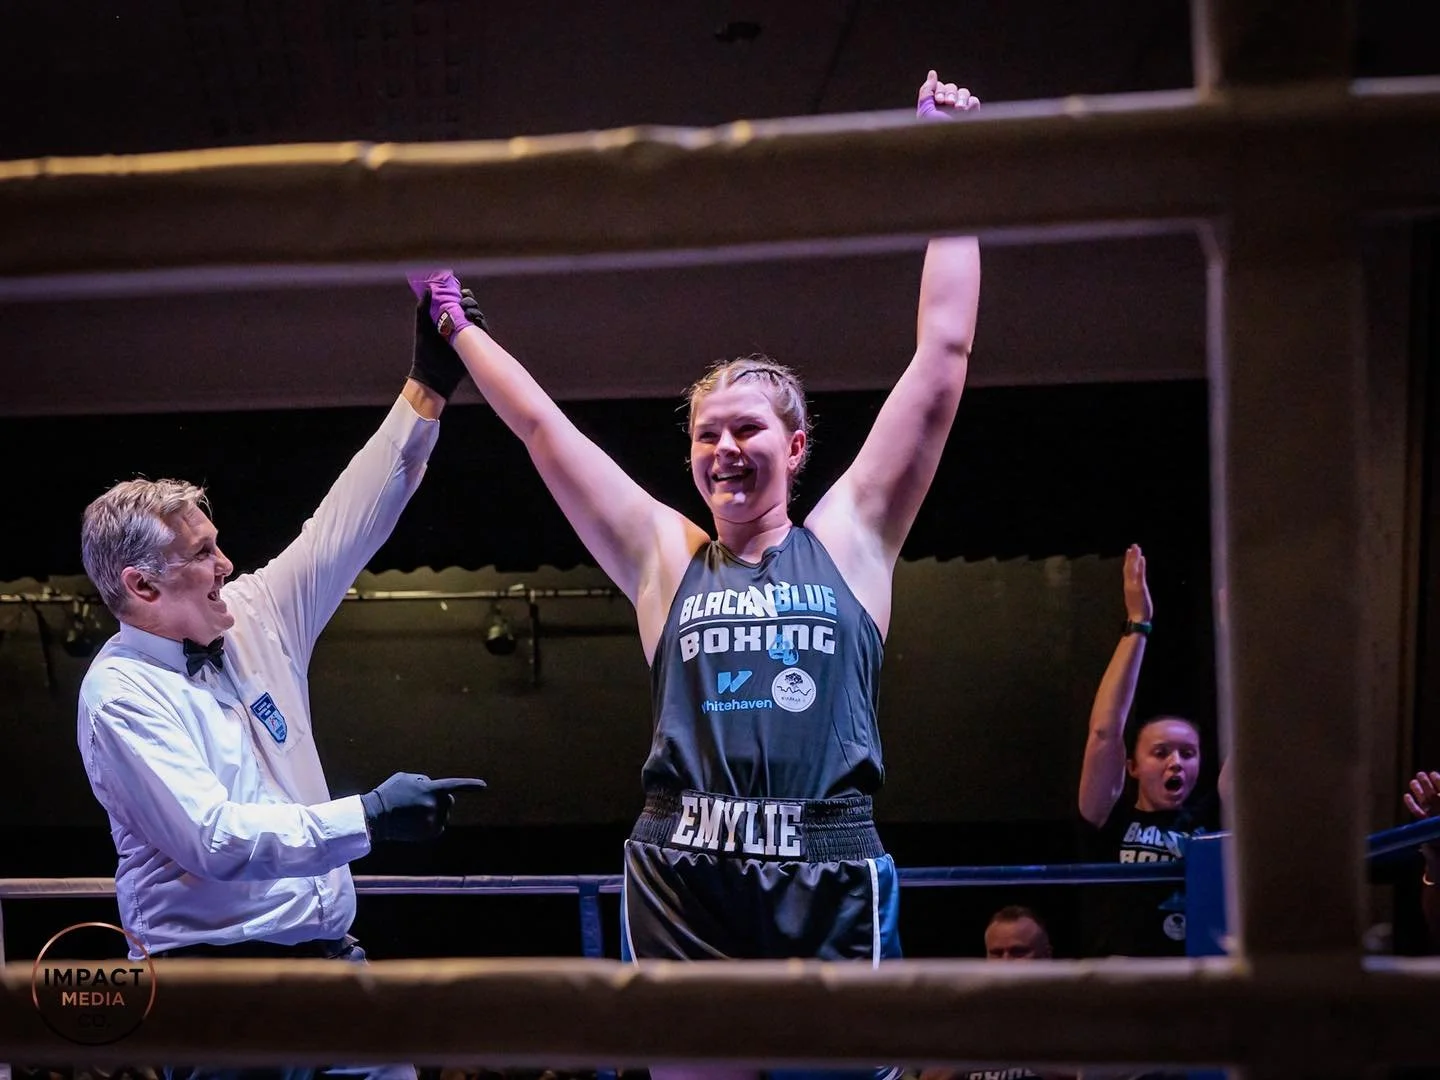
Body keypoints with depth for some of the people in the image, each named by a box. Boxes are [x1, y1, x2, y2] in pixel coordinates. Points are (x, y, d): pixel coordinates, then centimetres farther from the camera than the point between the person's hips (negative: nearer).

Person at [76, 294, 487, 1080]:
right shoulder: (121, 693, -12)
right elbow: (214, 838, -22)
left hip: (326, 954, 6)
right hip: (216, 973, -6)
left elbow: (344, 528, 10)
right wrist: (367, 817, -25)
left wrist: (426, 393, 6)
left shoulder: (255, 619, 8)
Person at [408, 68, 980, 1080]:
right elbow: (540, 425, 18)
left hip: (830, 884, -1)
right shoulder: (666, 557, 12)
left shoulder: (848, 540, 9)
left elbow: (942, 361, 9)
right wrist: (455, 322, 25)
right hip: (685, 883, 1)